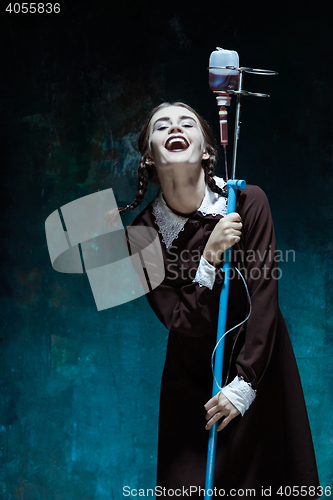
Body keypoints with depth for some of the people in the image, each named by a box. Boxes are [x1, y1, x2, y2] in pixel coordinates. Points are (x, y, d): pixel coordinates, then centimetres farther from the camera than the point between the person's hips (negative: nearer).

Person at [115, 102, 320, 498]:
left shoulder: (248, 202, -17)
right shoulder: (142, 233, -14)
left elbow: (264, 298, -16)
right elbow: (184, 323, -17)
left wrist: (244, 384, -18)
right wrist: (210, 258, -30)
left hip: (258, 364, 0)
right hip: (192, 374, 1)